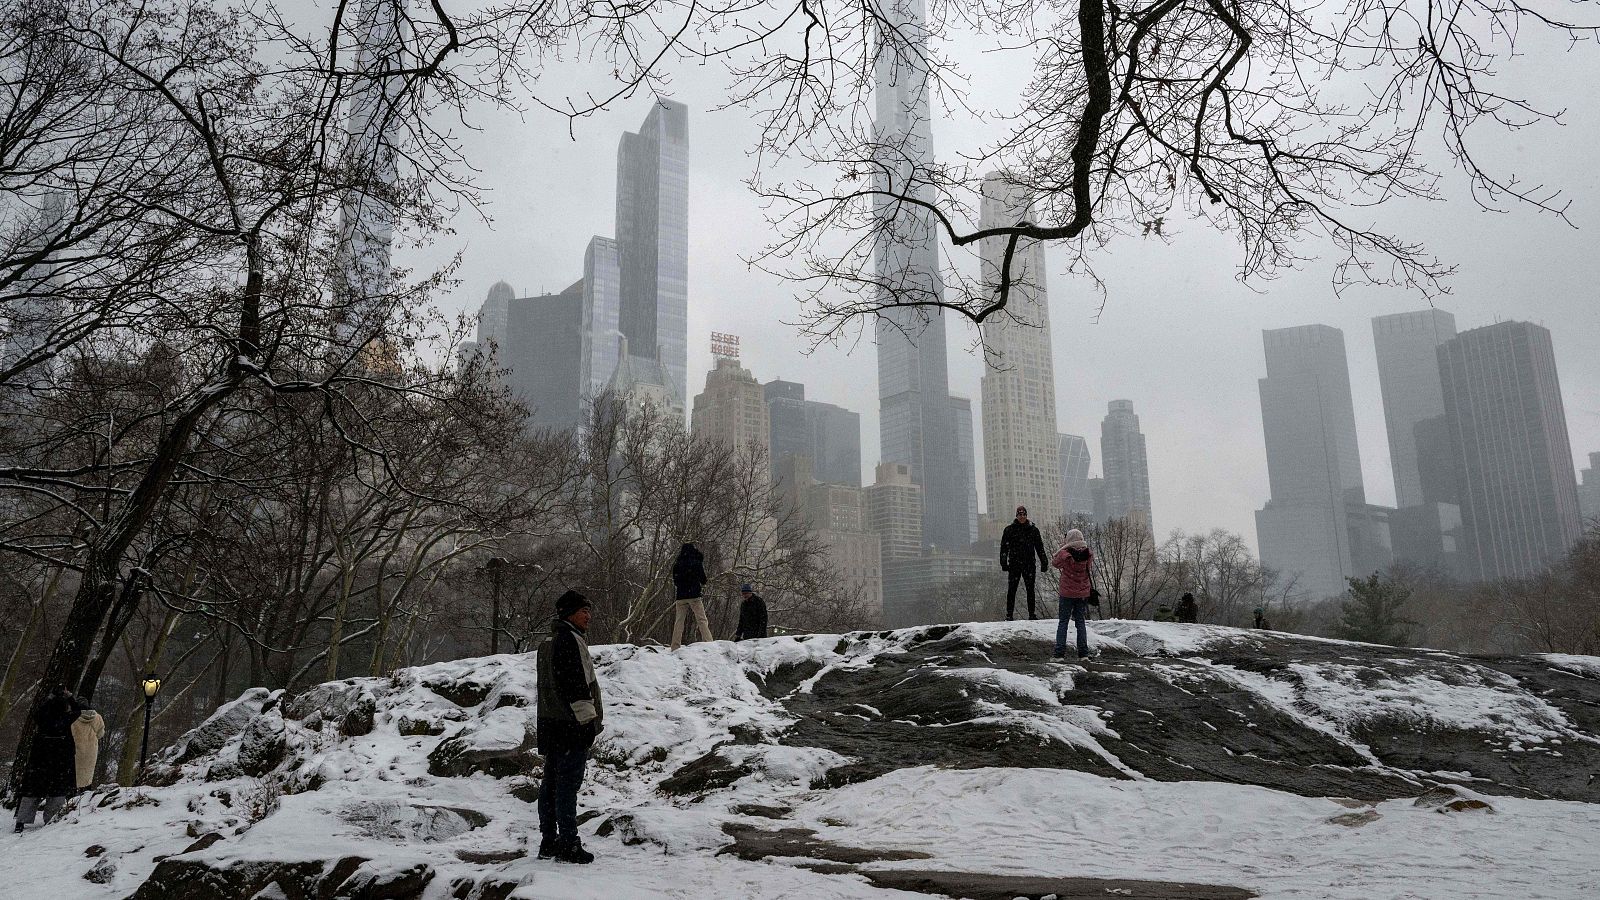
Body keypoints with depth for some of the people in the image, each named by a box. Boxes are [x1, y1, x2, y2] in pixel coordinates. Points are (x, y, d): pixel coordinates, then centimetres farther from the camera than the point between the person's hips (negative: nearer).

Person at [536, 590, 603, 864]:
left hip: (550, 723, 10)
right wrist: (588, 719, -17)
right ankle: (568, 845, -4)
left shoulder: (548, 642, 18)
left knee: (551, 782, 13)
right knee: (568, 783, -7)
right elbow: (576, 684, -21)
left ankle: (549, 841, 20)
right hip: (571, 724, -10)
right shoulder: (570, 640, -14)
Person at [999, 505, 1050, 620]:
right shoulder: (1009, 529, 3)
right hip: (1014, 564, -1)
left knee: (1030, 590, 5)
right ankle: (1009, 615, 1)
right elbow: (1004, 547, 1)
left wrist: (1044, 562, 6)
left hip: (1029, 564, 2)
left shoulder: (1033, 529, 8)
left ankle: (1032, 614, 12)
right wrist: (1004, 562, -8)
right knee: (1011, 590, -4)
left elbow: (1040, 547, 12)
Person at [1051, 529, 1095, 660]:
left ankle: (1059, 653, 1)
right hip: (1083, 593, 3)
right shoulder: (1088, 555, -7)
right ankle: (1083, 654, 10)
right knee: (1080, 622, 13)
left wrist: (1063, 546, 5)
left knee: (1062, 622, 5)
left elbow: (1054, 563, 3)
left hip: (1067, 593, -3)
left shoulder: (1064, 554, -17)